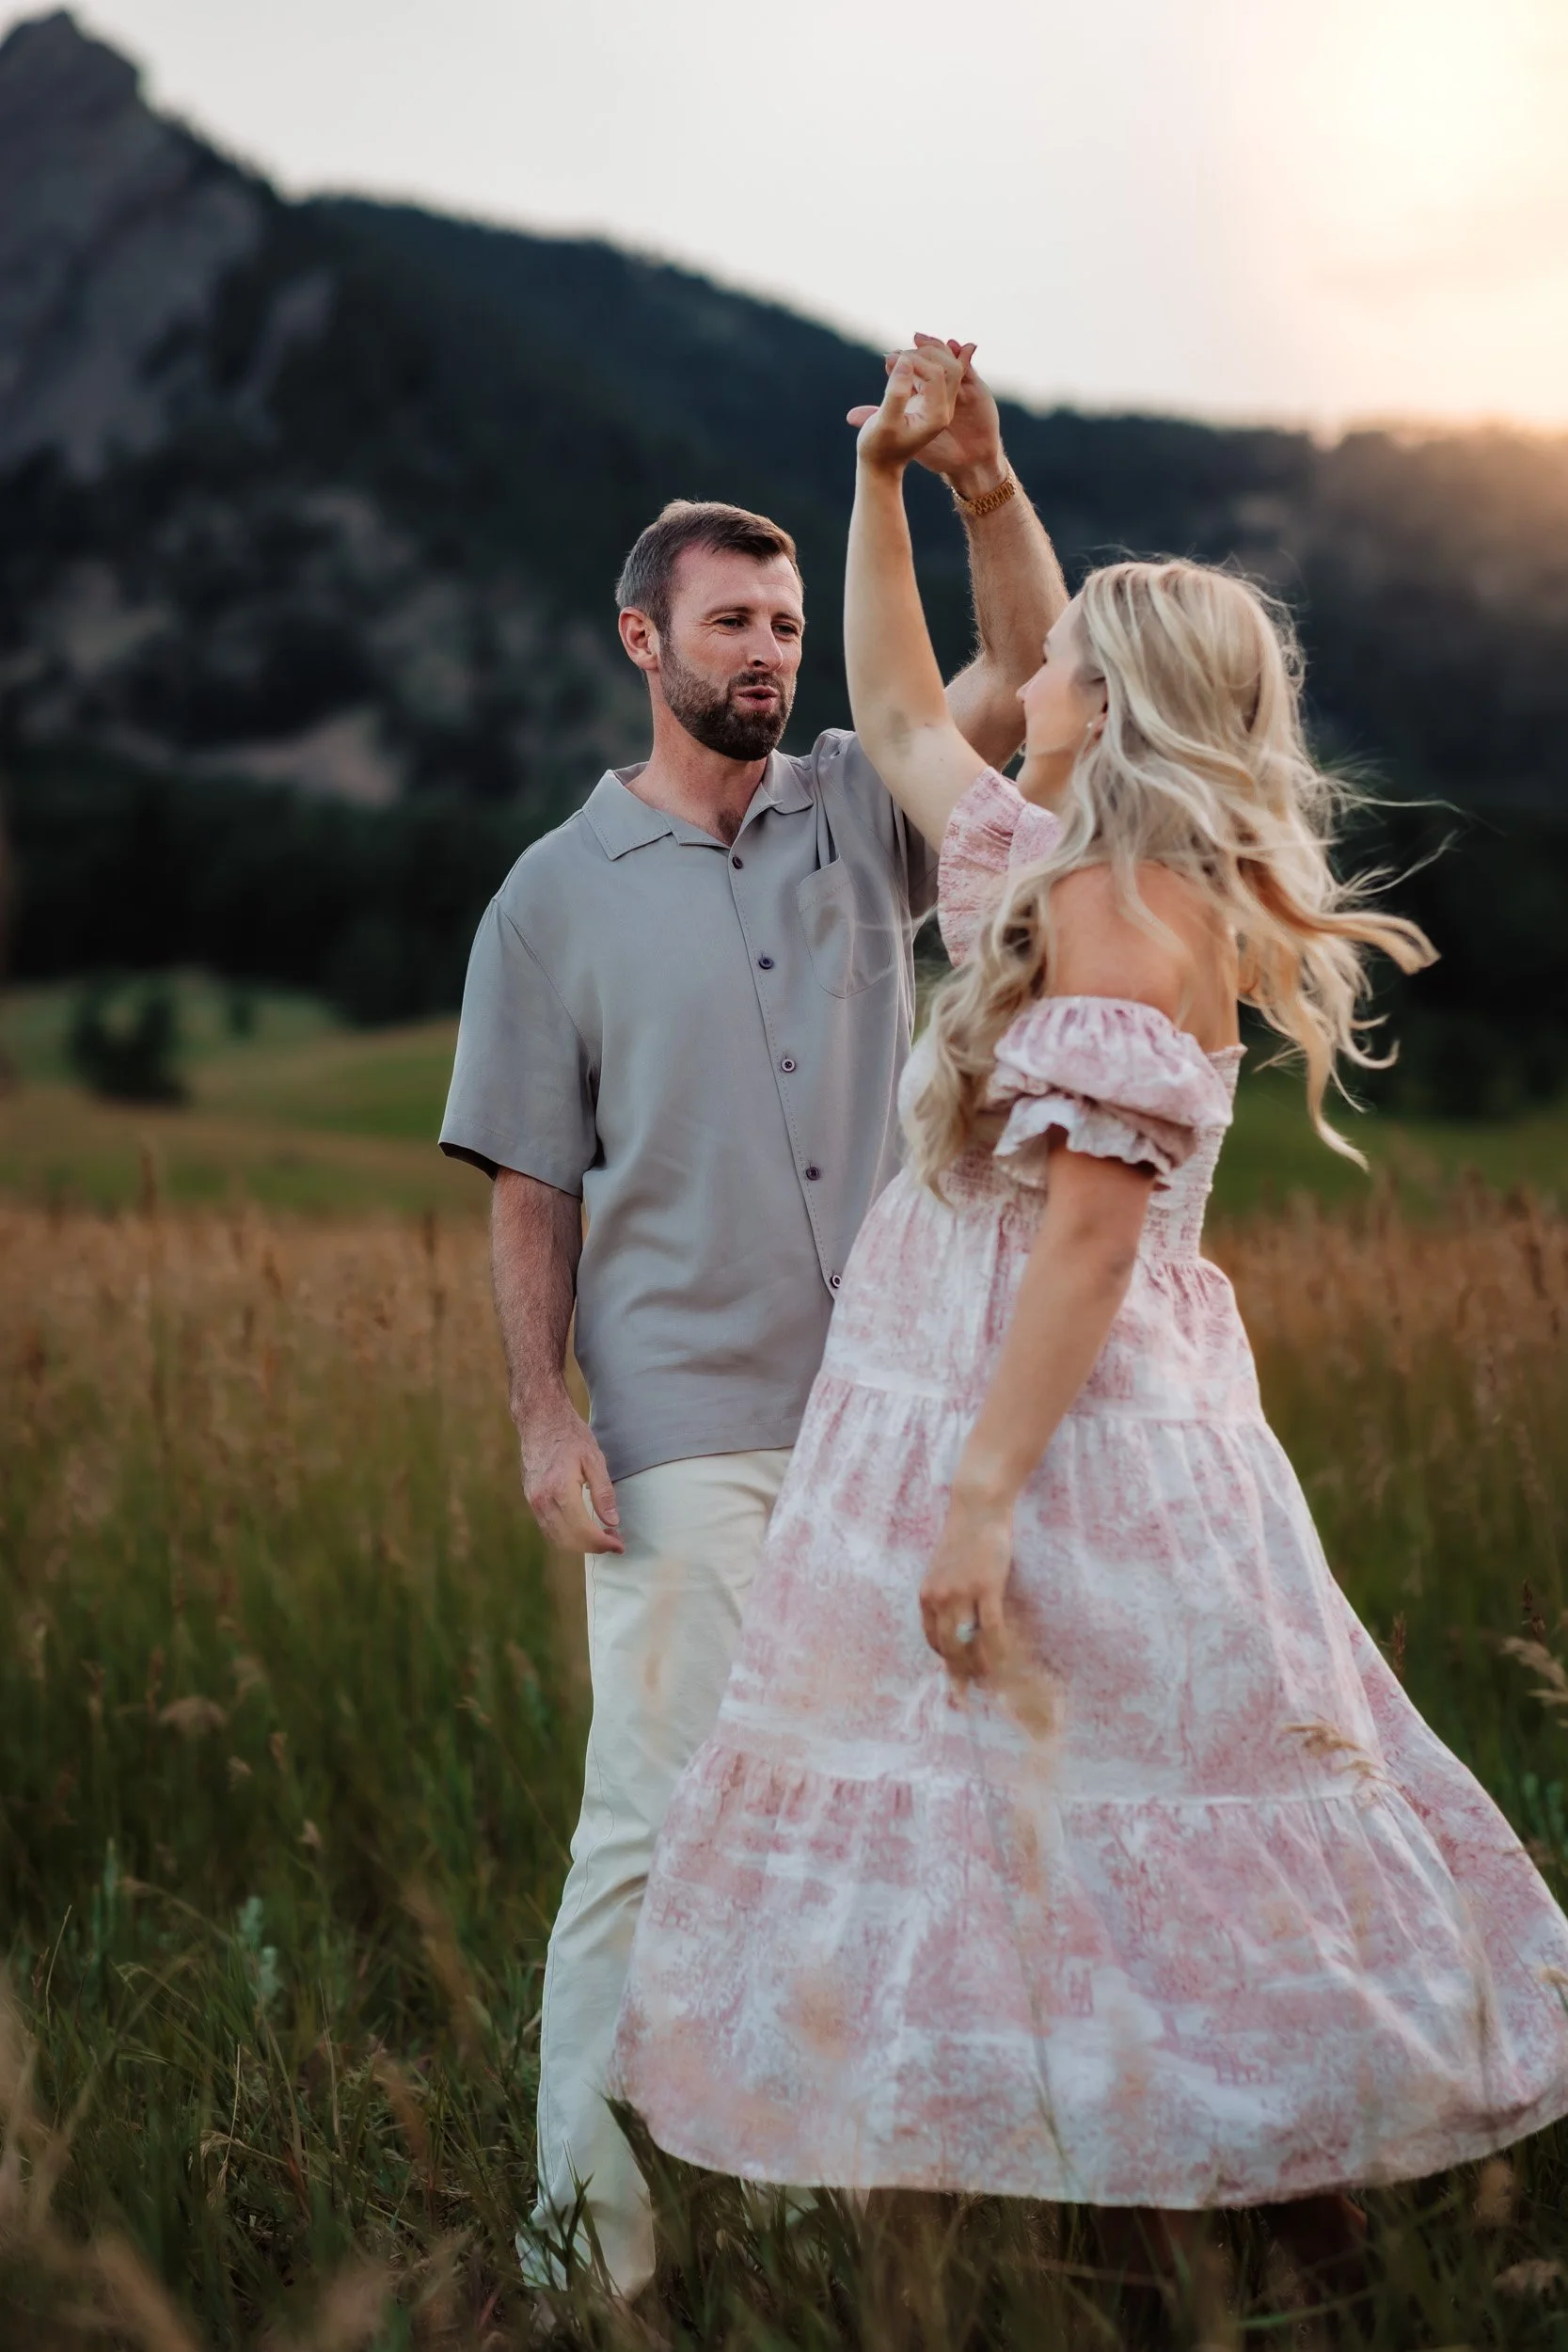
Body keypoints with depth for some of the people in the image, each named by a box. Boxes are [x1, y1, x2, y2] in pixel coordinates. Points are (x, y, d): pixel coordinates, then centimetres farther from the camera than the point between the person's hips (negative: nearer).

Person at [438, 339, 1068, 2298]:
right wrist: (542, 1417, -6)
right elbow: (530, 1192, 3)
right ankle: (589, 2226, 4)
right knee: (658, 1813, -6)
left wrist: (981, 484, -16)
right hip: (685, 1436, -3)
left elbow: (1027, 680, -1)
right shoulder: (557, 896, 4)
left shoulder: (858, 815, 11)